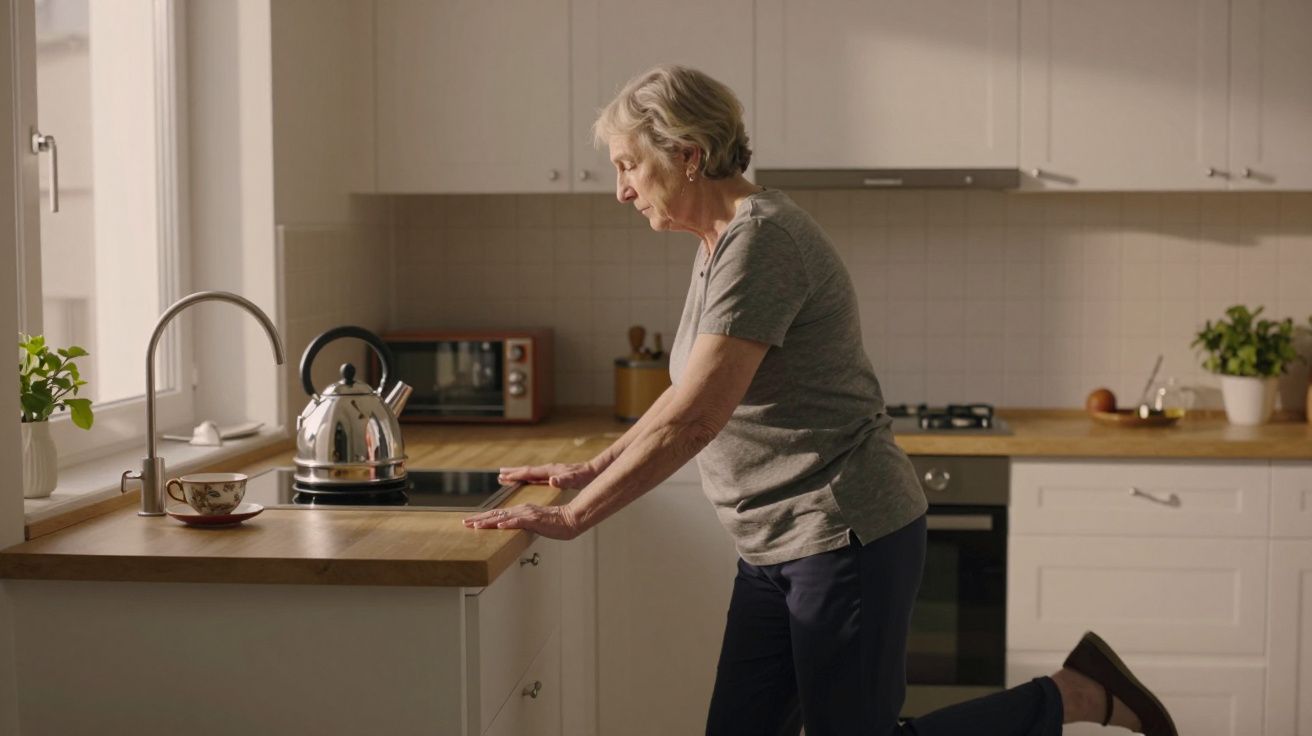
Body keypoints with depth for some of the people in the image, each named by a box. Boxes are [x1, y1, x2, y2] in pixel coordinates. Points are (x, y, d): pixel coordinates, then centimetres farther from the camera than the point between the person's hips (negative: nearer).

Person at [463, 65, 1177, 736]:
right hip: (777, 548, 10)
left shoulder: (762, 242, -20)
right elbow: (685, 397, 22)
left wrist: (572, 517, -20)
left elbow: (692, 421, -26)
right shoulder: (720, 246, 11)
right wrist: (590, 470, 17)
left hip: (845, 537, -10)